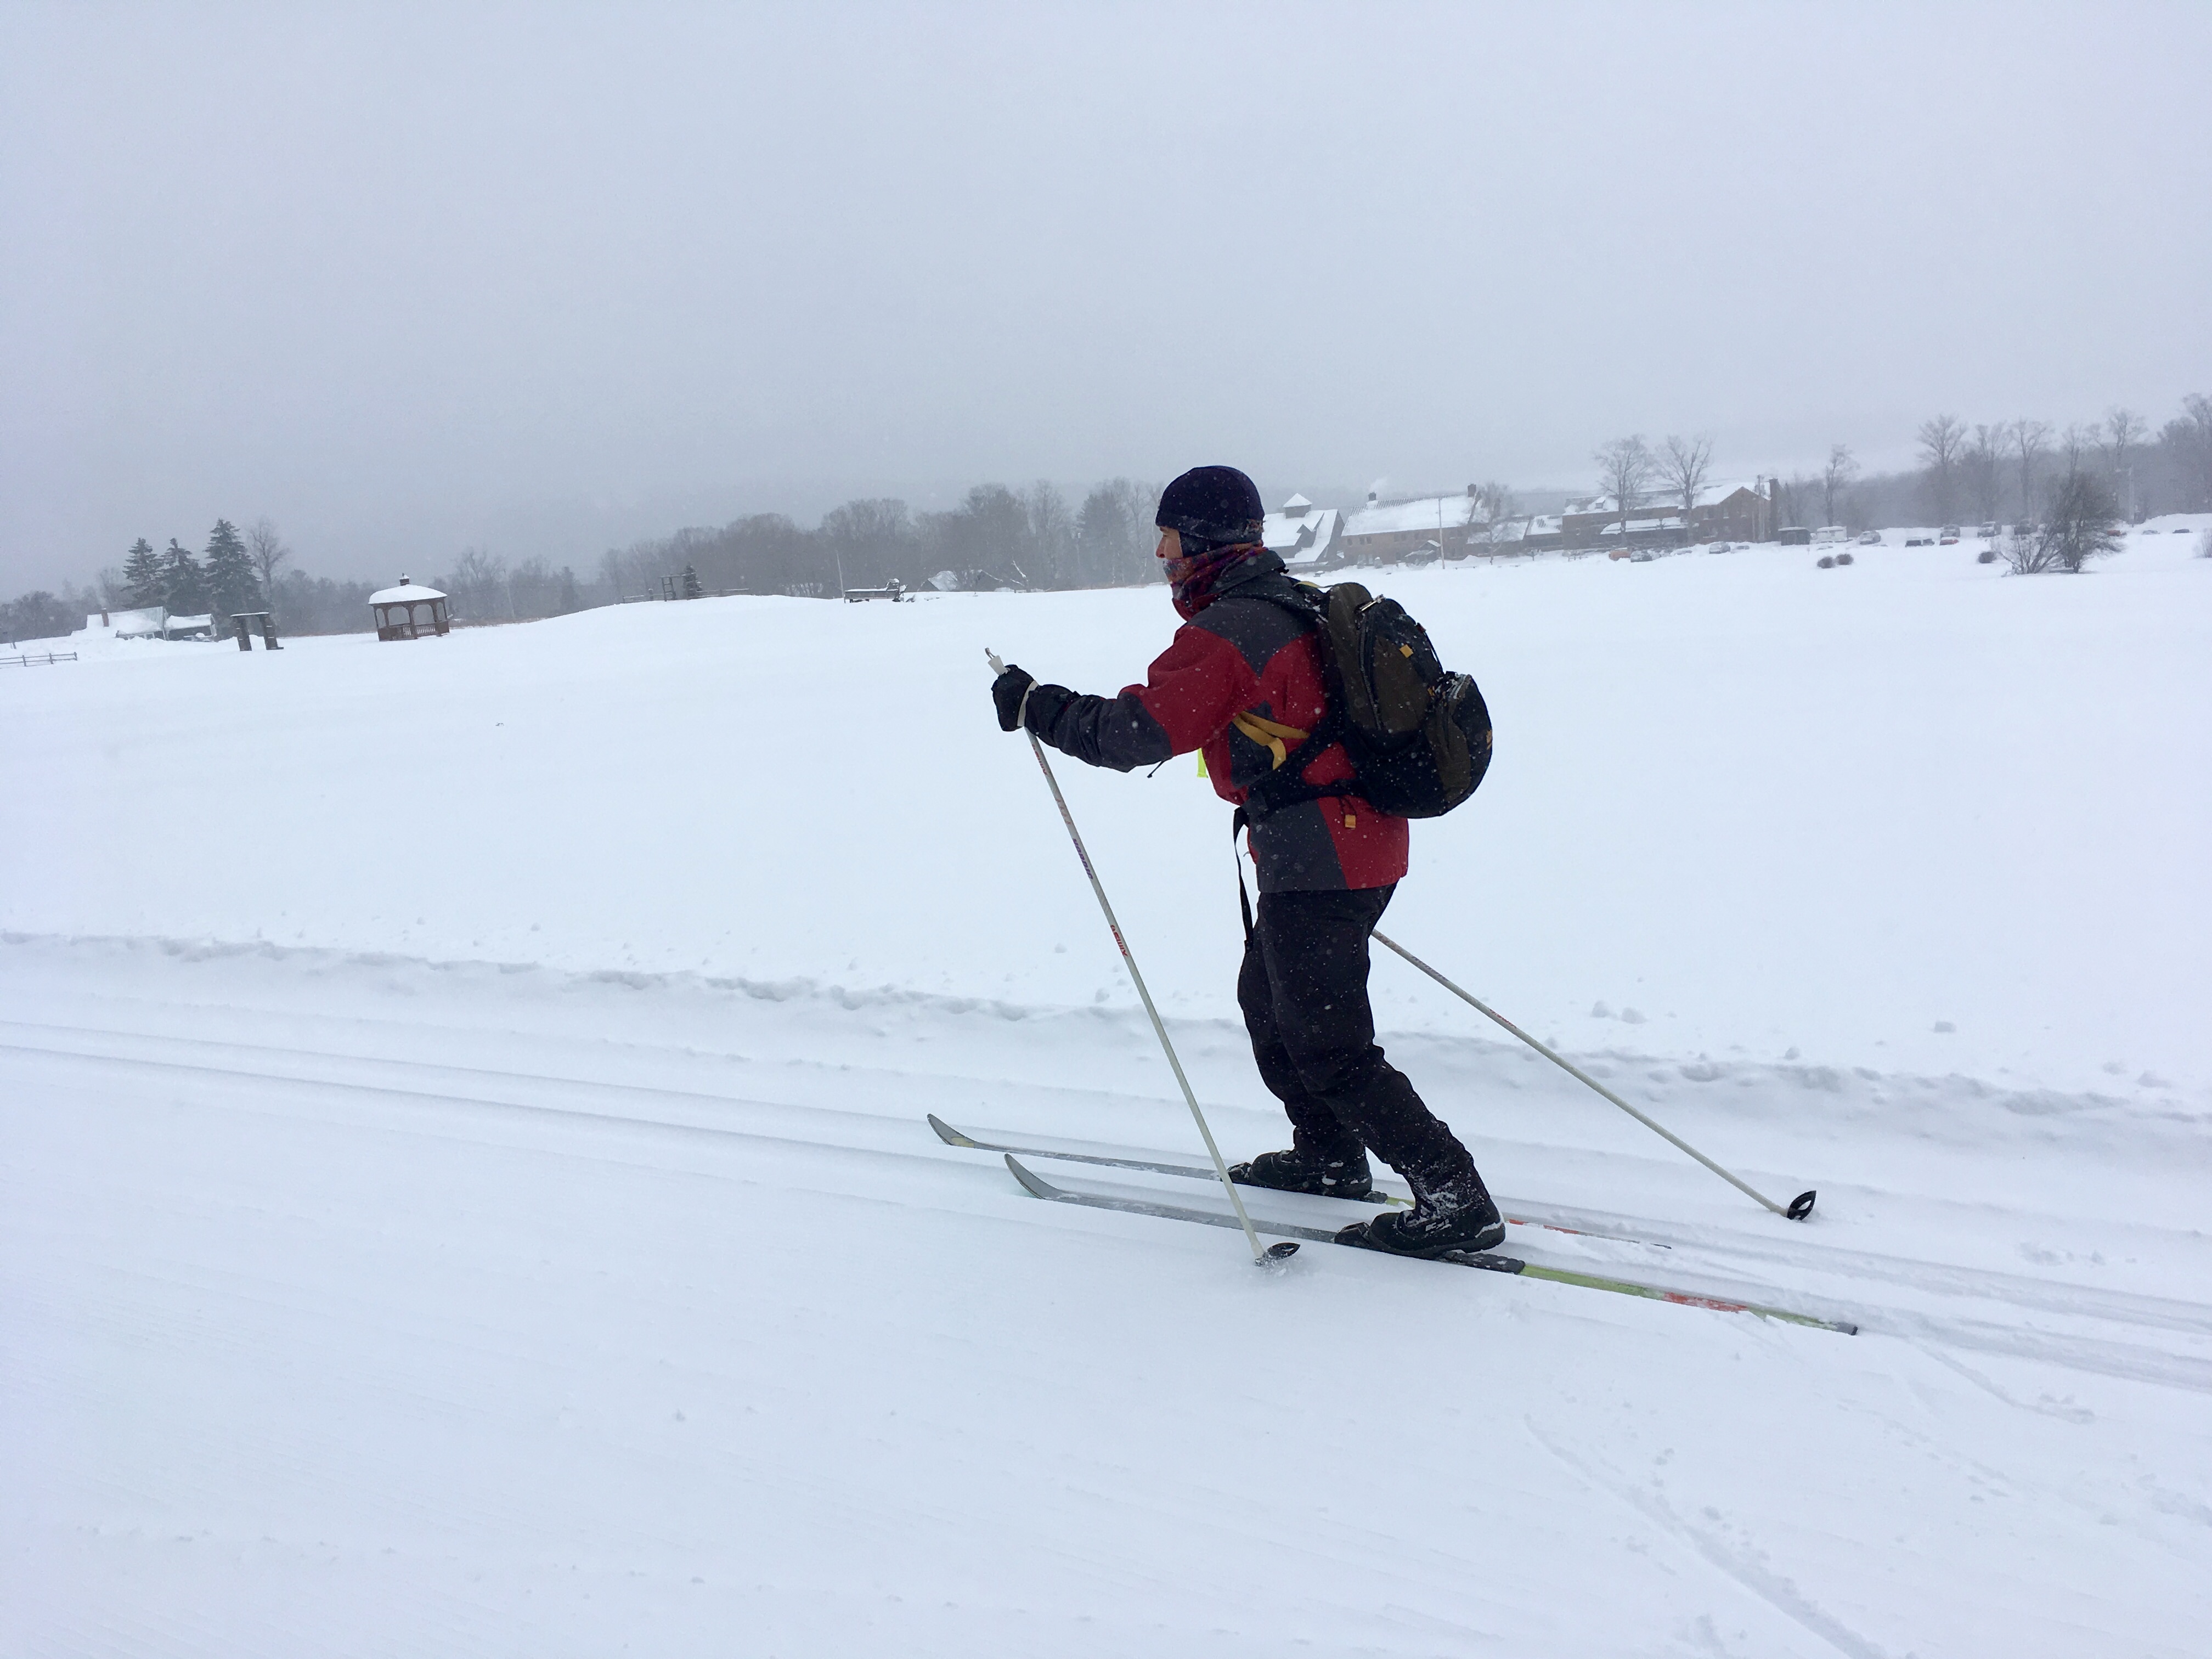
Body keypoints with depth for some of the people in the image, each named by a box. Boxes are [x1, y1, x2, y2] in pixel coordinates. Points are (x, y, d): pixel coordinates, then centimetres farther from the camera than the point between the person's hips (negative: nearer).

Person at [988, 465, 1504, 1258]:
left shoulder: (1224, 633, -16)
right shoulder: (1296, 605, 14)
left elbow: (1135, 733, -21)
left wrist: (1035, 704, -9)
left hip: (1314, 858, -10)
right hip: (1364, 841, 10)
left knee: (1326, 1047, -5)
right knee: (1268, 996, 24)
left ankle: (1453, 1198, -4)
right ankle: (1330, 1155, 36)